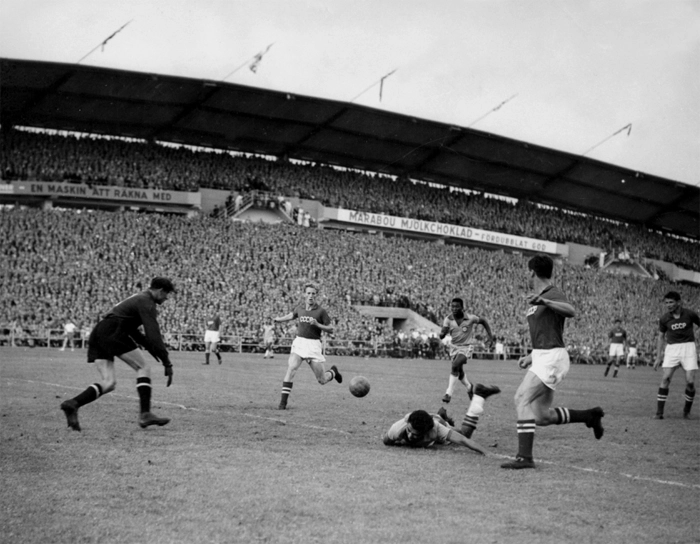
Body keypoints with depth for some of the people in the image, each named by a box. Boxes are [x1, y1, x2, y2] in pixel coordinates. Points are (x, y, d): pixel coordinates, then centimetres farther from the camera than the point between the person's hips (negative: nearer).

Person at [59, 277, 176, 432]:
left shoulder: (138, 298, 28)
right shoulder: (146, 302, -3)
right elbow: (153, 334, -12)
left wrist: (152, 349, 31)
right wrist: (167, 363, -11)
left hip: (97, 334, 9)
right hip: (113, 332, -9)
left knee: (109, 383, 3)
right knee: (143, 367, -2)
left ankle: (73, 403, -16)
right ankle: (145, 414, -9)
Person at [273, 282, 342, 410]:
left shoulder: (321, 311, -5)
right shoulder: (299, 308, 6)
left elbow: (331, 330, -3)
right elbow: (292, 315, 30)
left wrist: (317, 324, -17)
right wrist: (279, 319, 16)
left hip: (314, 344, -2)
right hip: (299, 342, 2)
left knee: (322, 380, 3)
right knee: (291, 369, -20)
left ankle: (333, 371, 39)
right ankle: (283, 402, -17)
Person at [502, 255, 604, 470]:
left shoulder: (553, 294, -9)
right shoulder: (538, 299, 20)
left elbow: (571, 311, -31)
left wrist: (545, 302, -43)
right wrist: (531, 356, 23)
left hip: (551, 357, -9)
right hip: (541, 357, 9)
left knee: (522, 398, -19)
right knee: (542, 417, 7)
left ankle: (524, 457, -20)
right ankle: (590, 415, 24)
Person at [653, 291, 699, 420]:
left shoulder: (689, 314, -7)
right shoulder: (664, 319, -2)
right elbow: (661, 337, 9)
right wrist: (658, 357, 6)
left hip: (688, 346, -1)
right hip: (672, 348, 1)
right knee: (665, 378, -13)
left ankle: (687, 411, 14)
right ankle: (659, 412, -8)